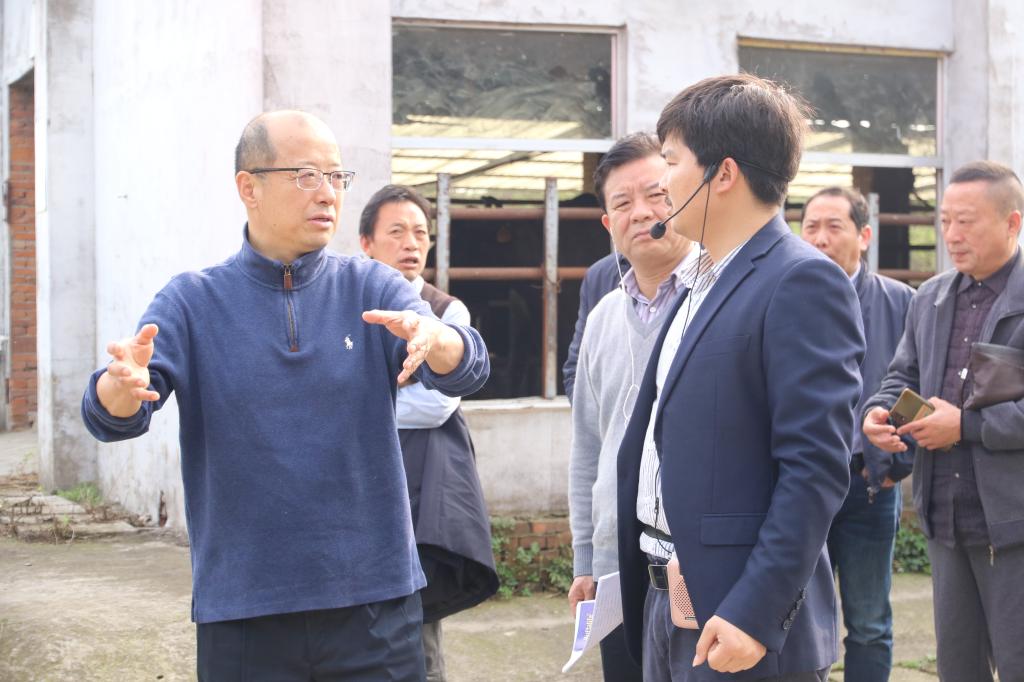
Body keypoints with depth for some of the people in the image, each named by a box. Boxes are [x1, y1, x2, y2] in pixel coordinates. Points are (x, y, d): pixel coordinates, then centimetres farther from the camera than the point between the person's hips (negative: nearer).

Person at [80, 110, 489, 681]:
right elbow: (109, 418, -9)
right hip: (241, 609, 0)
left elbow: (469, 372, -11)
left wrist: (434, 336, -35)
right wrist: (123, 383, -33)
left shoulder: (371, 287, 3)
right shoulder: (193, 301, 1)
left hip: (375, 602, 1)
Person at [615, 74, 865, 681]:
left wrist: (754, 614, -22)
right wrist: (650, 591, 15)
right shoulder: (707, 286, 14)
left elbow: (817, 468, -19)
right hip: (664, 604, 8)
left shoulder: (802, 283, -13)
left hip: (737, 618, -8)